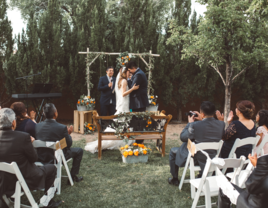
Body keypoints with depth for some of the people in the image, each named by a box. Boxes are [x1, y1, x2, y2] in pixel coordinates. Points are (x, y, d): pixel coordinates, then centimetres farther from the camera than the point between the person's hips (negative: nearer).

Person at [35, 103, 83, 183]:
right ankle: (73, 176, 19)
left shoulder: (37, 126, -8)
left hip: (40, 157, 6)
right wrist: (68, 134, 7)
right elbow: (69, 144, -11)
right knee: (79, 151, 14)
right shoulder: (62, 128, -23)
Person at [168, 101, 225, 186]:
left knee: (173, 151, 21)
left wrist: (190, 123, -2)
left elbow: (183, 137, -13)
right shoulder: (221, 124, -13)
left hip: (196, 159, -5)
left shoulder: (195, 126, -29)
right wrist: (202, 120, 6)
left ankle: (175, 180, 32)